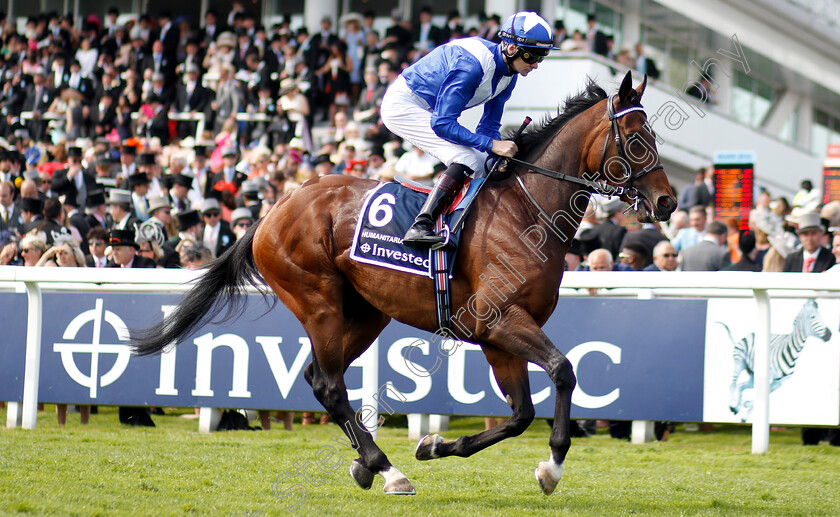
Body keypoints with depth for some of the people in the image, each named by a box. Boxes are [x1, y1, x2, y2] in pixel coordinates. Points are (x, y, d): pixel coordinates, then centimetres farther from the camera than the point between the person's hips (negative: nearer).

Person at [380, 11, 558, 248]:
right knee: (467, 159, -23)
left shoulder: (508, 75, -2)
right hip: (403, 104, -10)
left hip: (425, 110, 10)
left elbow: (489, 126, 5)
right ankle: (419, 227, -31)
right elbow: (442, 123, -31)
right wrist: (491, 144, -33)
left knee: (480, 162, 7)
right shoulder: (471, 66, -31)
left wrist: (498, 155, -15)